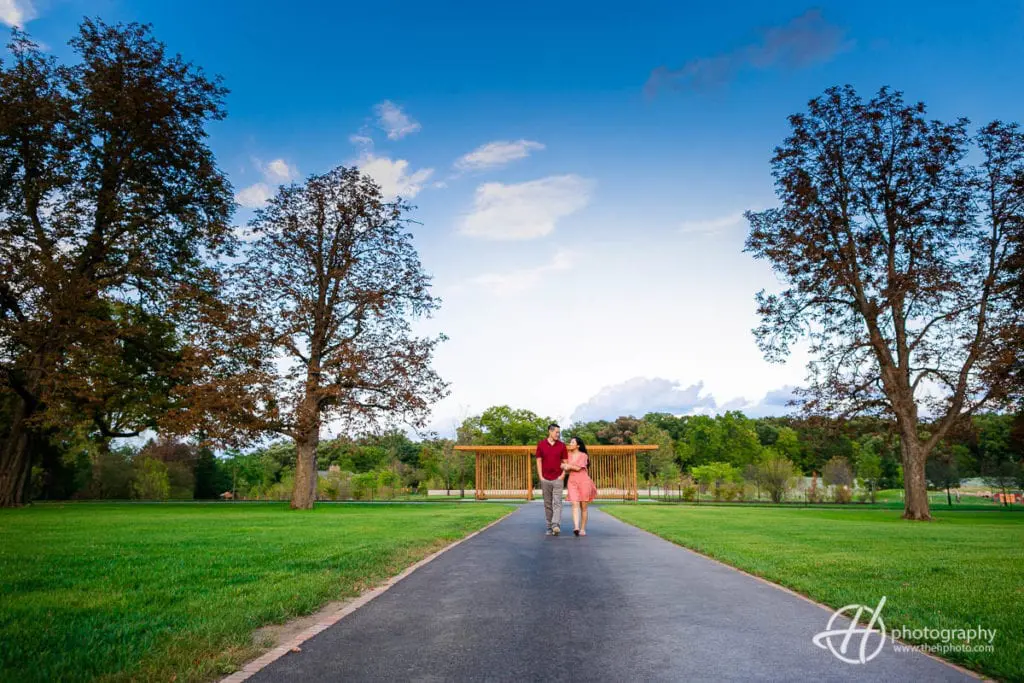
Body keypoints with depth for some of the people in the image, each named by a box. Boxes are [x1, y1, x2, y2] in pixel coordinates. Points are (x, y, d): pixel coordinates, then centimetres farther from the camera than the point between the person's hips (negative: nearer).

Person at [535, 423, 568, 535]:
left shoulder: (562, 445, 3)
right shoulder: (541, 444, 2)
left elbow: (565, 462, 6)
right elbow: (539, 461, 3)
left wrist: (562, 475, -6)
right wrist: (540, 477, -3)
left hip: (557, 479, -1)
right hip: (545, 479, 1)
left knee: (557, 503, -11)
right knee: (547, 504, 7)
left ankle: (556, 526, -21)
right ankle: (549, 527, 14)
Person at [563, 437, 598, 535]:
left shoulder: (583, 456, -4)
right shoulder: (569, 455, 10)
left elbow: (578, 468, -14)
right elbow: (568, 469, 13)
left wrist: (568, 466, -2)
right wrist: (566, 467, -9)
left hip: (583, 482, -2)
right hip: (572, 482, 3)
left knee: (583, 507, 4)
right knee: (575, 505, -14)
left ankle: (583, 529, 15)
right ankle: (576, 527, -26)